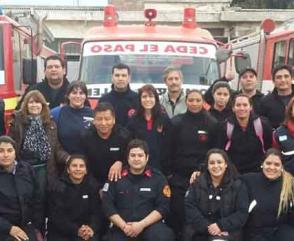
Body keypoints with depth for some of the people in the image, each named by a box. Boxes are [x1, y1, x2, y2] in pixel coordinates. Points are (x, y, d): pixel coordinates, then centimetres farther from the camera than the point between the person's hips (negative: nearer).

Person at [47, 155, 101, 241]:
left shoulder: (92, 185, 4)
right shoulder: (57, 186, -6)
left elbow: (96, 212, 0)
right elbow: (56, 217, -11)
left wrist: (92, 229, -19)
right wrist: (76, 231, -21)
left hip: (86, 233, 3)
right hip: (60, 234, -2)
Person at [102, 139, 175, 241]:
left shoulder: (157, 178, 4)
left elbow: (163, 207, -2)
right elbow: (108, 205, 2)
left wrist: (141, 225, -12)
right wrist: (124, 226, -9)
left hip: (150, 224, -1)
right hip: (122, 226, 1)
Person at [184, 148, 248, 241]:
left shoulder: (238, 185, 4)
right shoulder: (197, 183, 7)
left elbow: (242, 213, -3)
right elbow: (189, 207, -2)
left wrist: (221, 226, -16)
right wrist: (207, 226, -15)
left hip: (227, 231, -1)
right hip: (200, 231, 1)